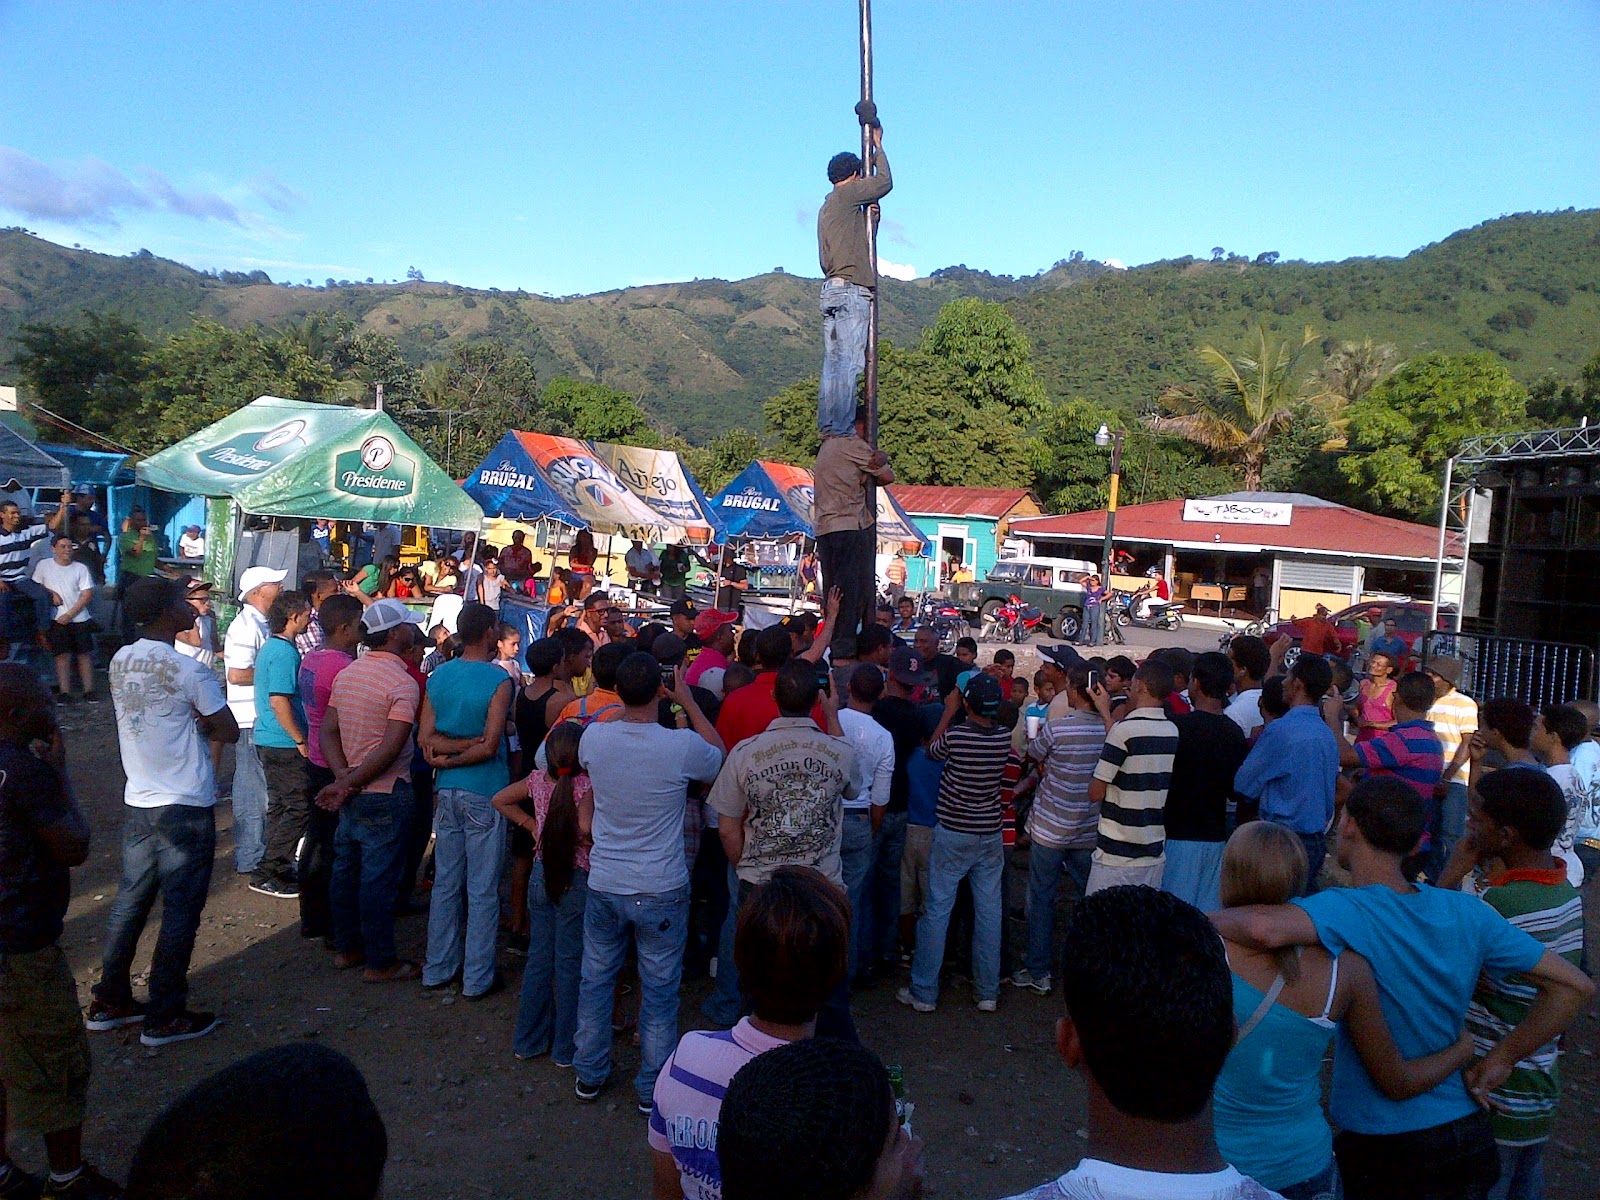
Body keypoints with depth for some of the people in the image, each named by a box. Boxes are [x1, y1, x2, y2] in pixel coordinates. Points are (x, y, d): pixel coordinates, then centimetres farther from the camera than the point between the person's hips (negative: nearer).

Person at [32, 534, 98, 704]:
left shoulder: (80, 568, 3)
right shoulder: (44, 565, 3)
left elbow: (87, 594, -2)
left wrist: (70, 614, -9)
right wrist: (51, 593, -11)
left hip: (80, 618, 1)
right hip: (57, 619, -1)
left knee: (85, 653, 2)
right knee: (63, 654, -4)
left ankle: (89, 690, 6)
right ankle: (64, 692, -2)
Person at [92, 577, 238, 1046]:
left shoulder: (120, 661, 4)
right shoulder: (189, 671, -19)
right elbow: (228, 730, -11)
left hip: (137, 803, 7)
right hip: (185, 809, -7)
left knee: (129, 901, 18)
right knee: (180, 912, 3)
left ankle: (110, 1001, 29)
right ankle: (165, 1017, 12)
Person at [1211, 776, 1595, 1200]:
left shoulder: (1348, 911, -25)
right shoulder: (1467, 913, -6)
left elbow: (1265, 927, -46)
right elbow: (1573, 985, 2)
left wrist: (1205, 922, -26)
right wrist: (1501, 1058, 2)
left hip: (1381, 1152, -5)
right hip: (1468, 1136, 6)